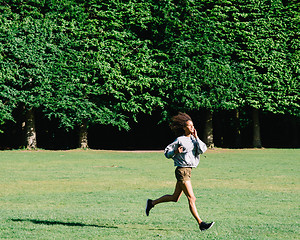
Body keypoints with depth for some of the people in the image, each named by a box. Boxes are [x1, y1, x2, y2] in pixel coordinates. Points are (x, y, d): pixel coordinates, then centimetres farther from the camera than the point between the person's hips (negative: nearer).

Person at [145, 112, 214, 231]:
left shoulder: (193, 139, 11)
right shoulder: (180, 140, -8)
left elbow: (202, 149, -4)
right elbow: (167, 153, -3)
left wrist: (196, 137, -6)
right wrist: (175, 152, -22)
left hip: (188, 170, 9)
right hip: (182, 171, -9)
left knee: (175, 197, 18)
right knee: (191, 198, -10)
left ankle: (152, 203, 33)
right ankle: (201, 224, -11)